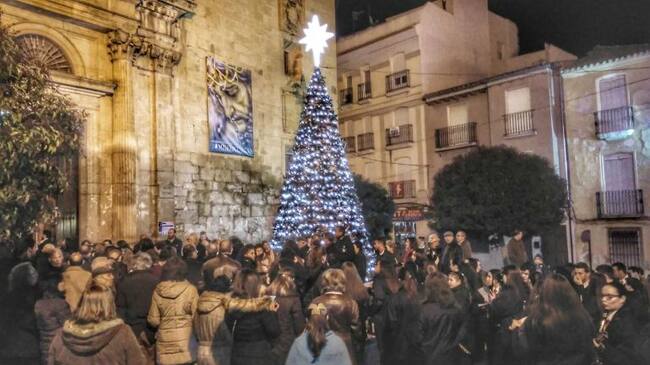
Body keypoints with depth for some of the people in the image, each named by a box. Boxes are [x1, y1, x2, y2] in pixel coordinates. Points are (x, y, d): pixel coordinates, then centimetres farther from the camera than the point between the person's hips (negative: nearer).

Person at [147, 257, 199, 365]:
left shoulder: (158, 290, -2)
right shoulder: (190, 289, -10)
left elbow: (153, 320, 4)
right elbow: (196, 316, -6)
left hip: (164, 339, 3)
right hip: (185, 338, -2)